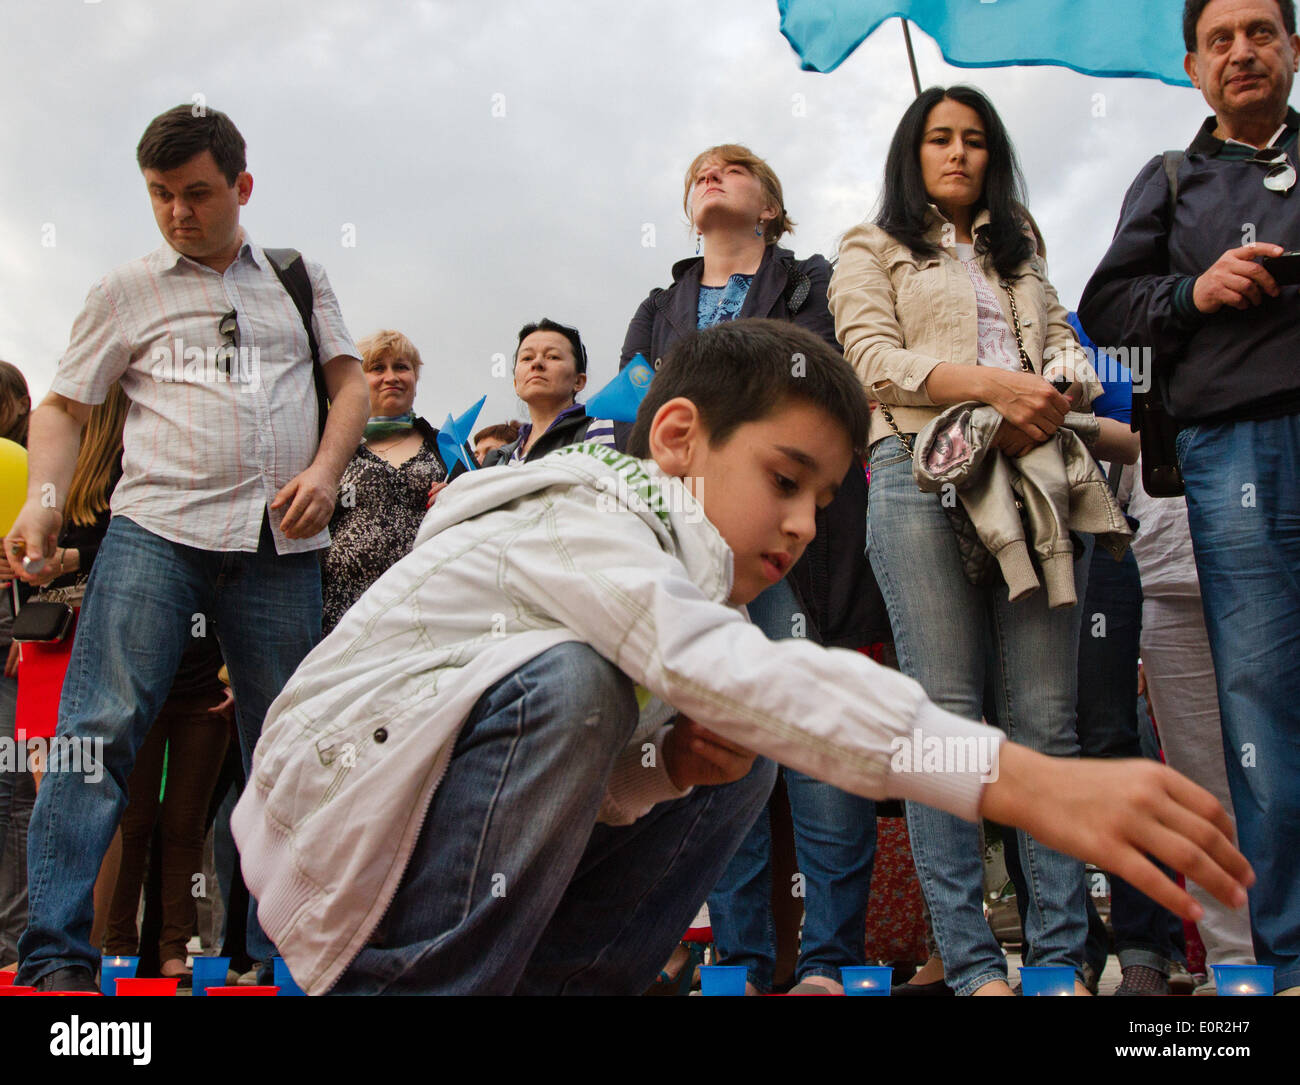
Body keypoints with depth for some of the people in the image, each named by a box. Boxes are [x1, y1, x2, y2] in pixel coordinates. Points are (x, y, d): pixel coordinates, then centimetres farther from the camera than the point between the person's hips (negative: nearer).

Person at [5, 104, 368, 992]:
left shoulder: (300, 277, 18)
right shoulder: (128, 291, 12)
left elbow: (350, 379, 15)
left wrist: (326, 470, -3)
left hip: (281, 546, 2)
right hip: (157, 528, -2)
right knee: (100, 729, -13)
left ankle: (276, 949, 16)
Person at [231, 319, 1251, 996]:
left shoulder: (652, 563, 7)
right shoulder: (580, 523, -21)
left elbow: (586, 788, 3)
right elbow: (733, 670, -40)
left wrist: (660, 762, -22)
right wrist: (1020, 780, -48)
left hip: (457, 847, 8)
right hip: (334, 807, -8)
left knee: (730, 757, -3)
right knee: (564, 683, -32)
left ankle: (552, 982, 1)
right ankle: (423, 982, -20)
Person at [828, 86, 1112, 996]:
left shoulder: (1020, 254, 29)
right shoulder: (873, 251, 16)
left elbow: (1068, 350, 17)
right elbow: (874, 356, 0)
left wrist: (1051, 396, -8)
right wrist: (991, 384, -15)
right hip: (923, 472, -3)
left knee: (1046, 715, -4)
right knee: (946, 713, -10)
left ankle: (1061, 954, -2)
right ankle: (969, 960, -8)